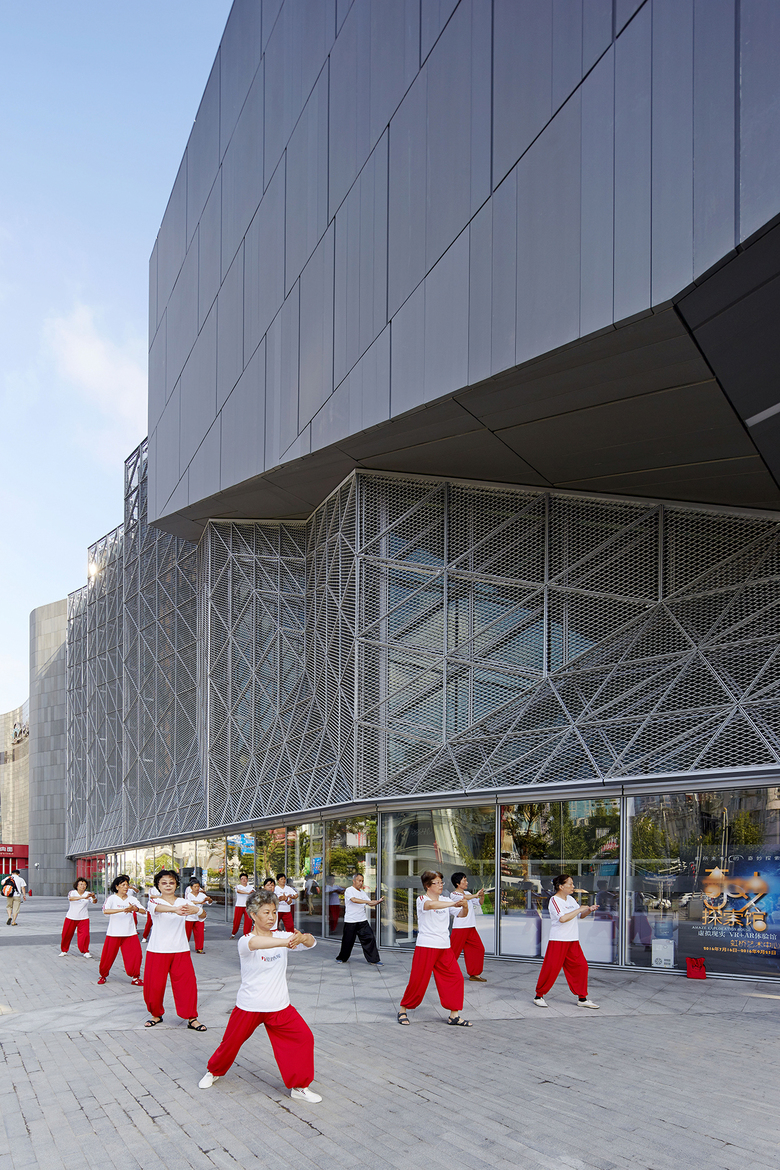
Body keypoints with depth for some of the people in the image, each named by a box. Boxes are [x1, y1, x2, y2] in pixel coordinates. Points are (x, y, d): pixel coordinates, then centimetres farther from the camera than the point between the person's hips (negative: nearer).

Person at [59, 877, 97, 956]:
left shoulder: (88, 894, -4)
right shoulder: (72, 892, -8)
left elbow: (94, 902, -17)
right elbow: (71, 898, -30)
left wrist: (94, 898, -42)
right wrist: (83, 897, -43)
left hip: (83, 919, 0)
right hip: (71, 918, 0)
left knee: (85, 935, -12)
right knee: (66, 934, 7)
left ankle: (85, 952, 5)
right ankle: (64, 950, 29)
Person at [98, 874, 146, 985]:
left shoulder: (132, 899, 5)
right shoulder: (112, 898, -5)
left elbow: (144, 911, -3)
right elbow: (105, 911, -24)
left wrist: (136, 909, -27)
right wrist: (123, 910, -32)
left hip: (130, 933, 2)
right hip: (114, 933, -2)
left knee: (136, 955, -5)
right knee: (108, 955, 4)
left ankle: (135, 977, 12)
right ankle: (103, 975, 29)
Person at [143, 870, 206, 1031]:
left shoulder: (183, 902, 5)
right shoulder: (154, 901, -1)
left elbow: (201, 912, -14)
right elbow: (157, 907, -27)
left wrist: (194, 909, -41)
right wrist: (175, 909, -49)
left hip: (180, 950, 1)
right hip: (157, 950, -1)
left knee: (186, 983, -4)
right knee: (154, 984, 1)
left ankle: (191, 1018, 7)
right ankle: (156, 1014, 25)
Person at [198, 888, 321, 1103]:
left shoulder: (281, 936, -2)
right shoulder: (245, 941, -16)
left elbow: (311, 942, -13)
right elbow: (253, 943, -42)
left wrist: (303, 938, -39)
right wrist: (286, 942, -58)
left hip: (280, 1006, 3)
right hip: (249, 1006, -3)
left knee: (304, 1037, -10)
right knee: (232, 1041, 12)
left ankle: (299, 1086, 5)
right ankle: (214, 1071, 44)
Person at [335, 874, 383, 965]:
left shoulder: (362, 892, 14)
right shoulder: (349, 890, -7)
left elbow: (370, 904, 14)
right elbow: (354, 900, -26)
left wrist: (378, 901, -8)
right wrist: (369, 901, -29)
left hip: (362, 920, 5)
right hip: (350, 921, -5)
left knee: (369, 938, -6)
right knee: (348, 941, 4)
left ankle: (374, 960, -1)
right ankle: (342, 958, 25)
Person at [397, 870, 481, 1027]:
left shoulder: (445, 901, 10)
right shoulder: (422, 900, -8)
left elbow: (462, 914, 6)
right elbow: (430, 905, -31)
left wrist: (465, 907, -18)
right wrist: (454, 903, -39)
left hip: (444, 948, 6)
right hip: (425, 946, -6)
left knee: (455, 978, 0)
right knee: (418, 980, -4)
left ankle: (454, 1014, 8)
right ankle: (403, 1010, 16)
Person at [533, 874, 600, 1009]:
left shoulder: (571, 899, 11)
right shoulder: (554, 900, -12)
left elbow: (580, 915, 24)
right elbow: (563, 918, -26)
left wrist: (588, 910, 3)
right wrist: (579, 909, -19)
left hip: (573, 941, 7)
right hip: (558, 941, -7)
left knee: (581, 966, 3)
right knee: (551, 968, -7)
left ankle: (582, 998, 13)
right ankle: (539, 996, 9)